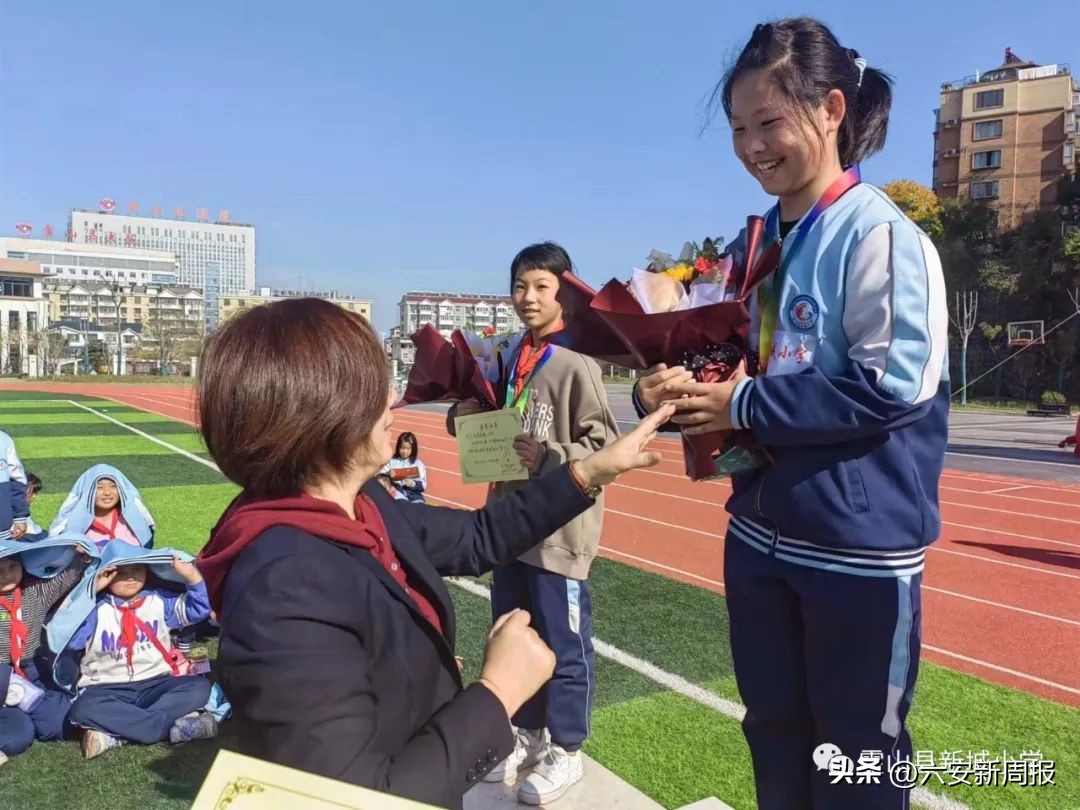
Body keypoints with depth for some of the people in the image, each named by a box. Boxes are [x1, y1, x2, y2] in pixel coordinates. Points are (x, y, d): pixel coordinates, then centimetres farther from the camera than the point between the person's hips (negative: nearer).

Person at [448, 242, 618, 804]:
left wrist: (549, 458, -26)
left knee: (563, 643, 7)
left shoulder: (575, 362, -14)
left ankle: (565, 751, 25)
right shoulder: (509, 357, 8)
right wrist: (467, 416, -1)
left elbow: (603, 442, -16)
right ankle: (529, 735, 37)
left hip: (560, 527, -7)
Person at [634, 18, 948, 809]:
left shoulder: (879, 233, -14)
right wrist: (674, 389, -8)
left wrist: (743, 406, -19)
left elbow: (895, 382, -22)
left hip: (860, 542, -7)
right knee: (774, 738, 22)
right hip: (761, 534, 7)